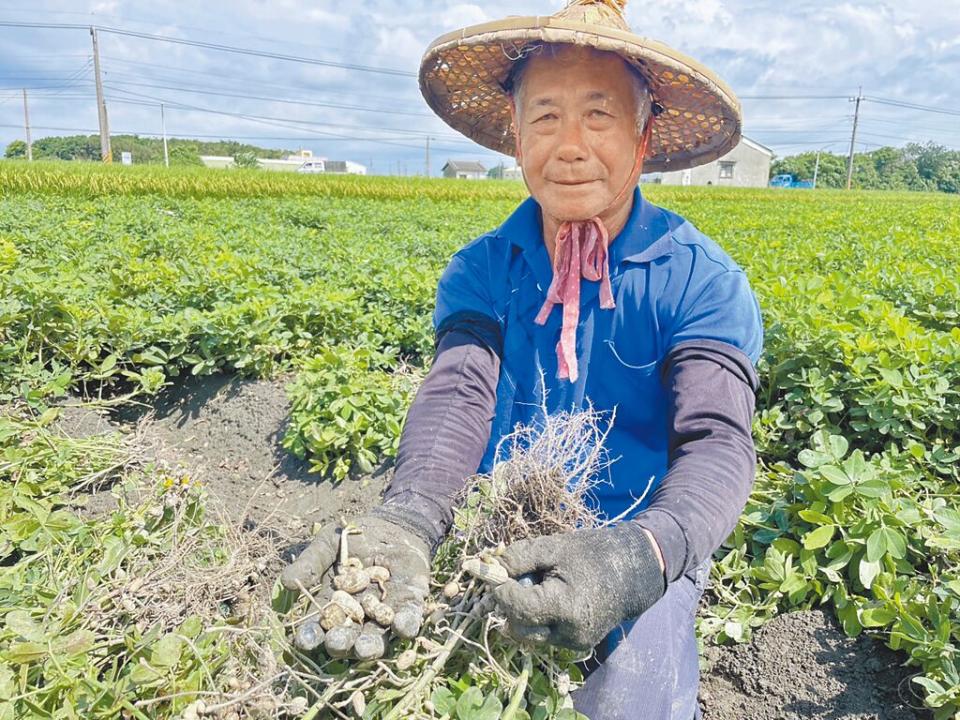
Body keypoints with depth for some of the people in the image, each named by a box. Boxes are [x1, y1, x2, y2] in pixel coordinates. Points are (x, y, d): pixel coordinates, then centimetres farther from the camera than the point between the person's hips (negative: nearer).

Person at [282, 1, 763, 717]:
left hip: (641, 548, -2)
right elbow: (457, 394, -15)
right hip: (493, 539, 3)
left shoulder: (701, 280, -9)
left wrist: (643, 555, -39)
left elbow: (719, 442, -19)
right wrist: (409, 514, -36)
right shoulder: (480, 270, -1)